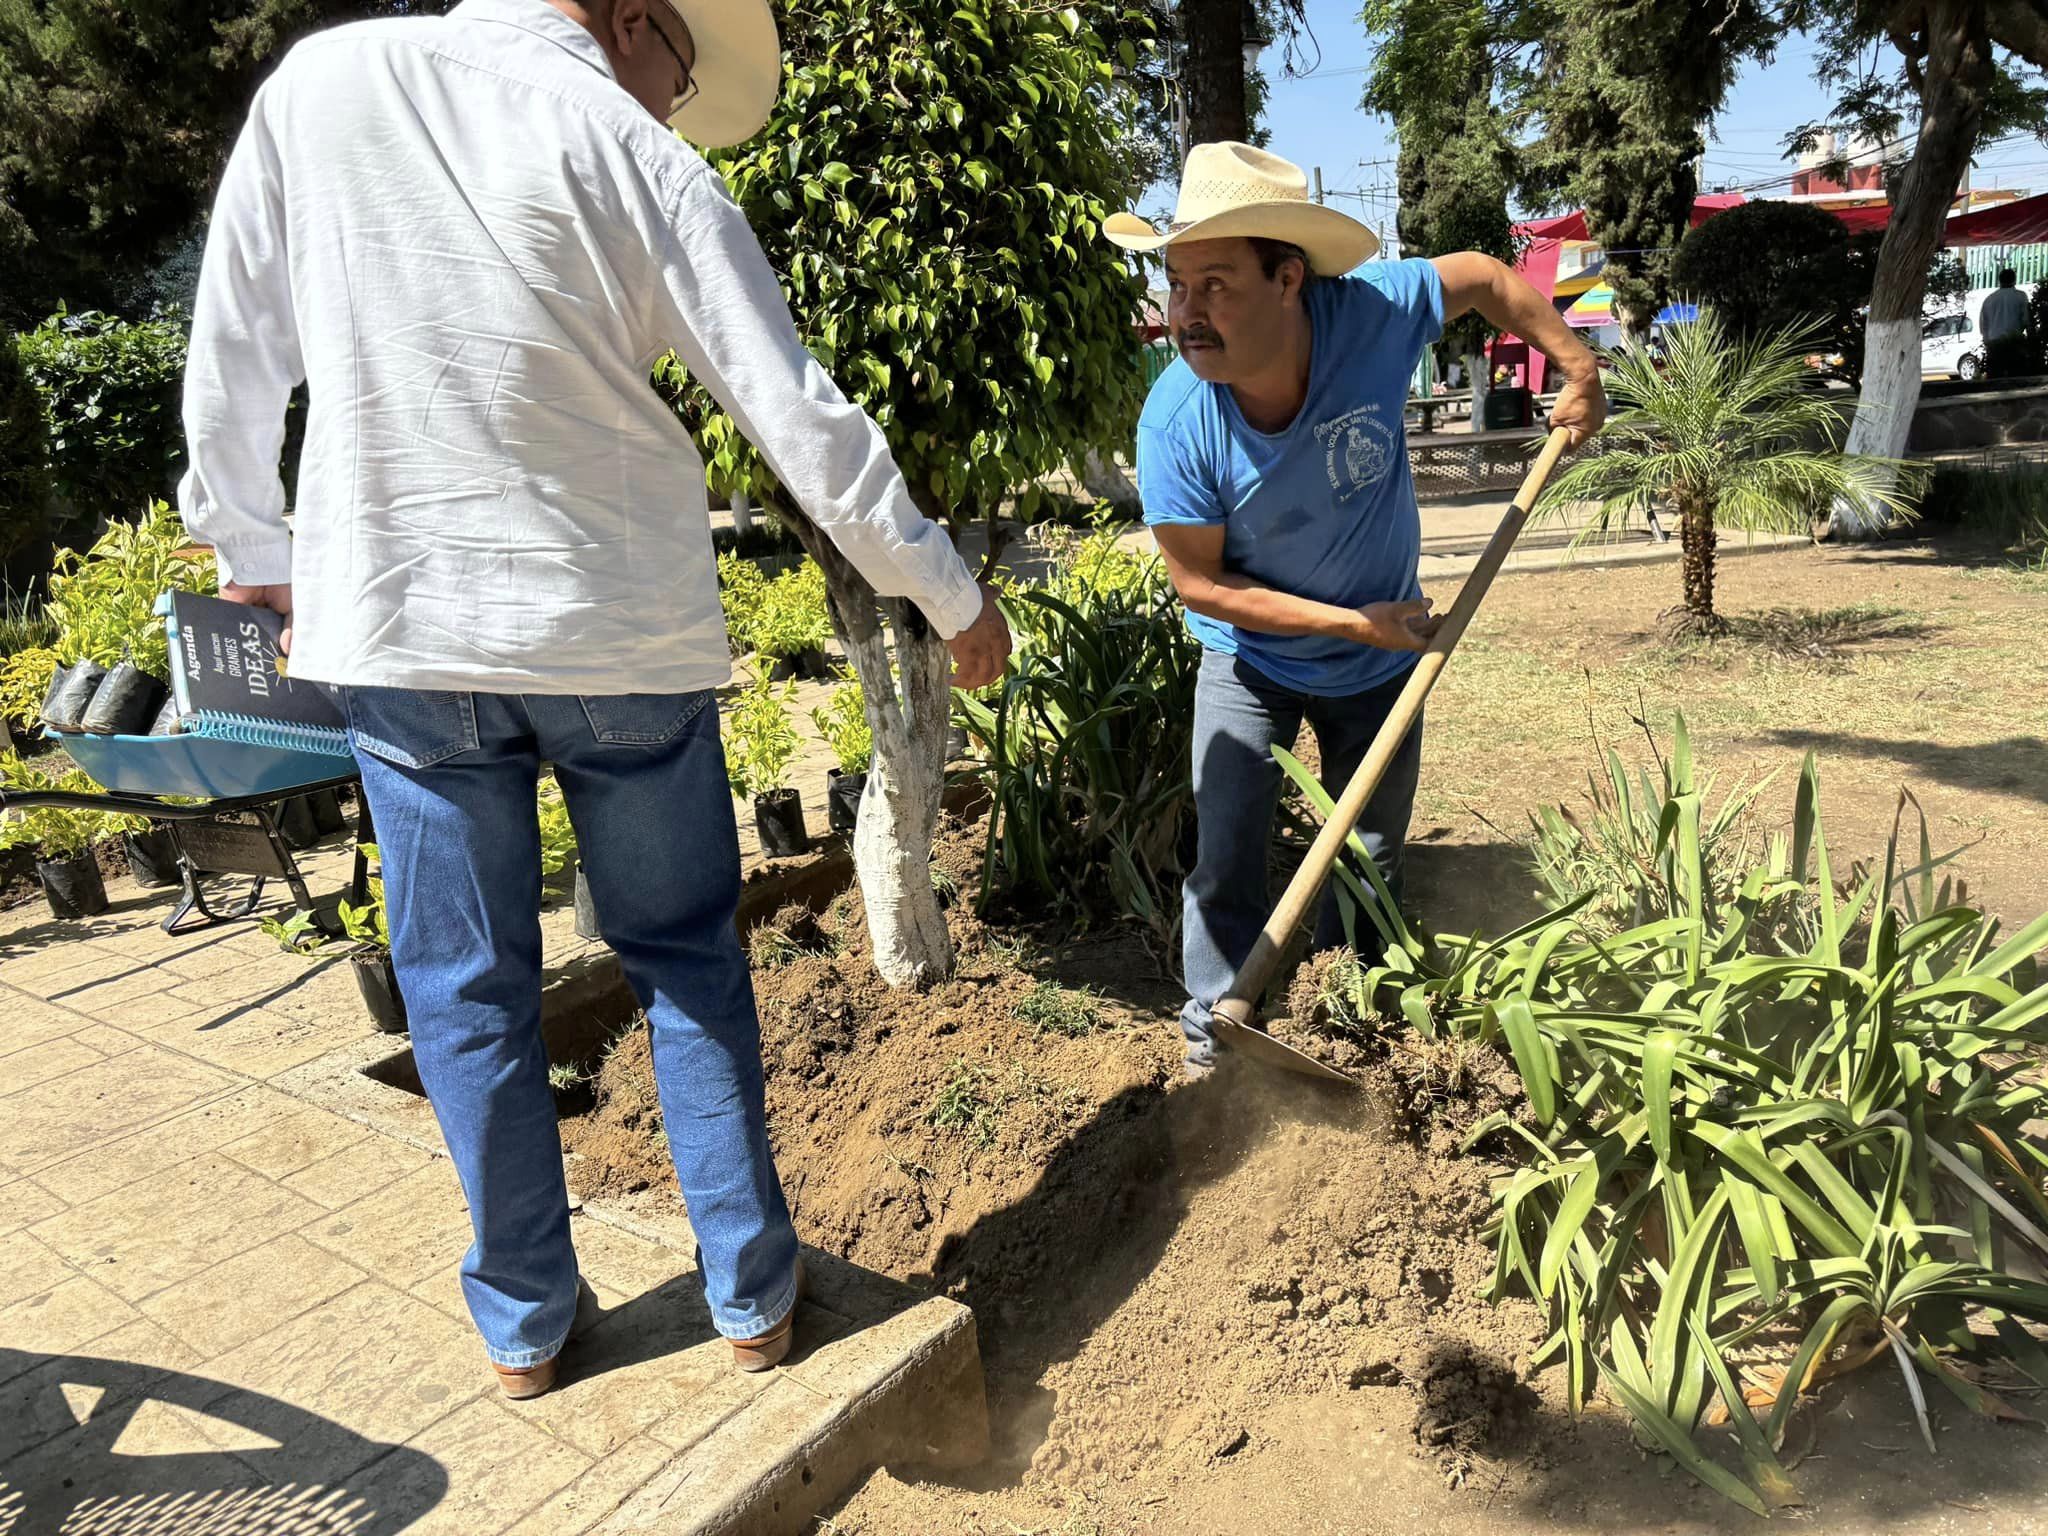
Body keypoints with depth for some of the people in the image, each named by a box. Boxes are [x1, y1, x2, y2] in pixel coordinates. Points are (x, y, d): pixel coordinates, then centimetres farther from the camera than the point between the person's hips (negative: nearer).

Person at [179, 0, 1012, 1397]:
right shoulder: (642, 159, -3)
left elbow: (235, 353, 8)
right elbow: (807, 425, -8)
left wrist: (253, 552, 23)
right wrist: (953, 600, 1)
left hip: (401, 624, 2)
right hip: (624, 628, -1)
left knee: (469, 990, 13)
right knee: (687, 962, 12)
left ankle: (525, 1325, 27)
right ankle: (753, 1293, 23)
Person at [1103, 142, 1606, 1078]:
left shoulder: (1372, 313, -27)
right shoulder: (1174, 423, -29)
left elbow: (1485, 278, -5)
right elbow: (1201, 583, -21)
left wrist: (1579, 369, -5)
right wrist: (1355, 622, -22)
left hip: (1379, 664, 2)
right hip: (1249, 660, -2)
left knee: (1371, 857, 16)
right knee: (1227, 859, -4)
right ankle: (1213, 1031, 17)